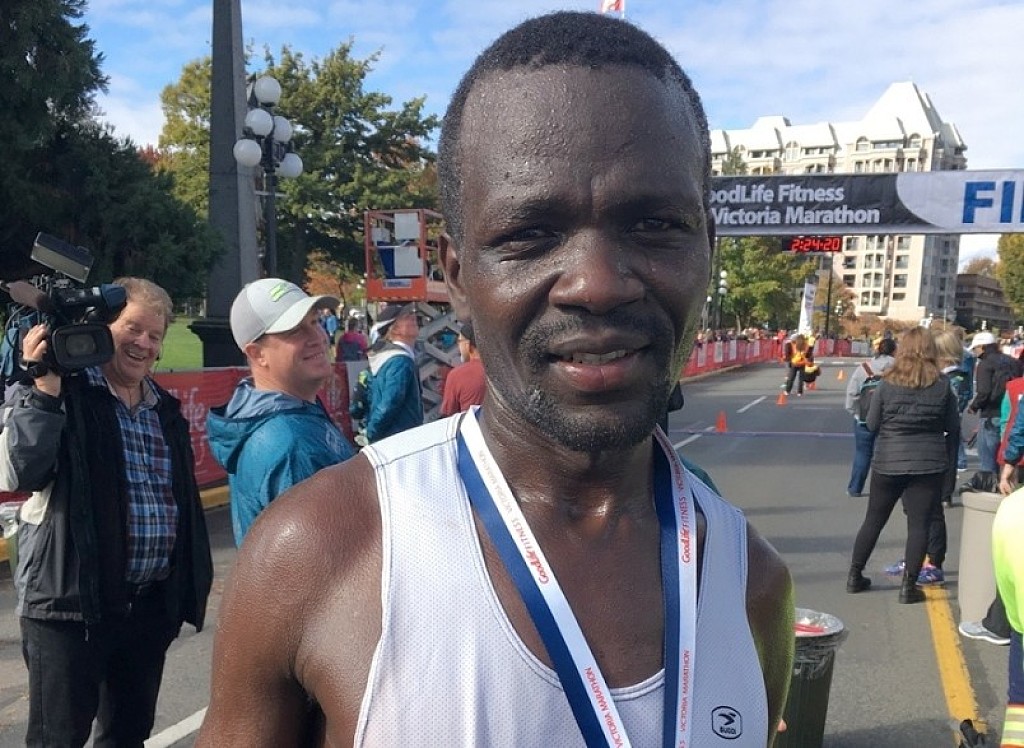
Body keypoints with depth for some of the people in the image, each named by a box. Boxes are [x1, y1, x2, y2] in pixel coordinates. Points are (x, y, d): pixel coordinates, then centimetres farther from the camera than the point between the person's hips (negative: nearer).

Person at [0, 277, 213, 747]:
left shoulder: (165, 408, 12)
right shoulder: (56, 393, -7)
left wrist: (192, 584, 16)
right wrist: (44, 388, -22)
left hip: (152, 605, 6)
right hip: (71, 603, -5)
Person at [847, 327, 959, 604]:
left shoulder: (887, 384, -6)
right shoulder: (942, 385, -5)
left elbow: (872, 425, -1)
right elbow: (952, 426, 4)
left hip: (888, 463, 1)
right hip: (929, 464, -1)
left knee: (873, 520, 14)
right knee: (919, 524, 5)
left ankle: (855, 576, 22)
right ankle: (909, 586, 5)